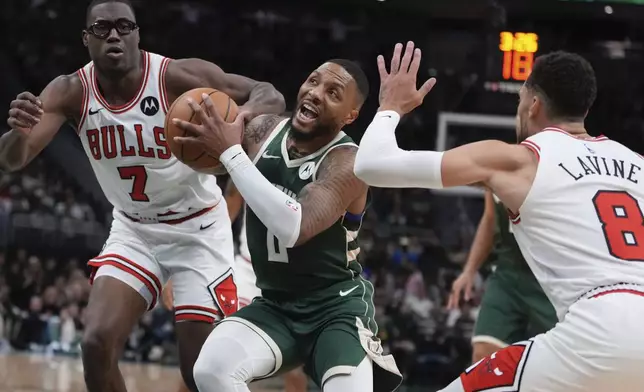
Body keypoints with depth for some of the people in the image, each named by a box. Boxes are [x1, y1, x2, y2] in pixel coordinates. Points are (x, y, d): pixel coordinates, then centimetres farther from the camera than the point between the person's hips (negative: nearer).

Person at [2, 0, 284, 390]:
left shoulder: (177, 76, -24)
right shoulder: (71, 92, -14)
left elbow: (270, 96, -23)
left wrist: (238, 117, -48)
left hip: (198, 230, -3)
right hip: (134, 231, 3)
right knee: (97, 343, -12)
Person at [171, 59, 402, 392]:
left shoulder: (347, 164, -20)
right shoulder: (263, 131, -2)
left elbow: (294, 229, -37)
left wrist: (230, 152, -32)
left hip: (336, 305, -5)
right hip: (275, 304, 5)